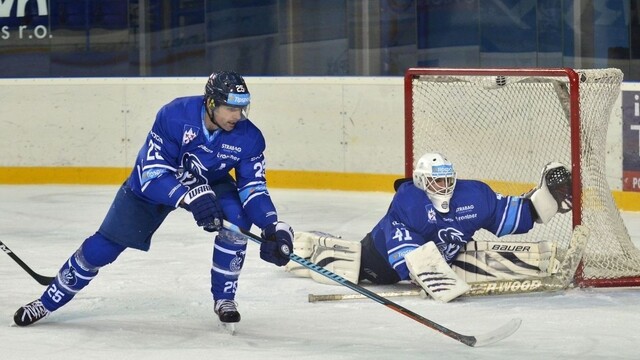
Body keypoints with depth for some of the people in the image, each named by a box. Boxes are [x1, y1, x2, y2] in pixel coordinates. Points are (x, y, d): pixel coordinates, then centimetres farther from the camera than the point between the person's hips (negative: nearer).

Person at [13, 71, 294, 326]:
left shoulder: (249, 138, -26)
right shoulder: (174, 116, -35)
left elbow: (254, 188, -19)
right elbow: (152, 174, -37)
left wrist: (274, 228, -35)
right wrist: (191, 197, -51)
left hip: (210, 184, 2)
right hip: (151, 186, -2)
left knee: (237, 217, -27)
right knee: (102, 248, -4)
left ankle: (224, 298, -8)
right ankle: (47, 302, 16)